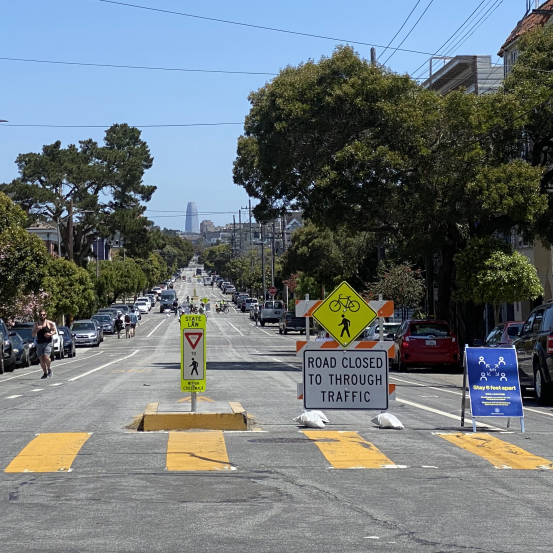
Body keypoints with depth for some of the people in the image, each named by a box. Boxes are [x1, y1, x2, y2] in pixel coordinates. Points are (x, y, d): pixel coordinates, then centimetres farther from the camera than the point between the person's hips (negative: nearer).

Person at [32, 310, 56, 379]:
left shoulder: (49, 323, 2)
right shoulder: (36, 324, 9)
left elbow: (54, 331, 9)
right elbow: (33, 334, 8)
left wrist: (50, 334, -11)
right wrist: (37, 329, -11)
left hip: (47, 343, -3)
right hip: (39, 343, 3)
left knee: (46, 357, -19)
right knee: (41, 359, 2)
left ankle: (49, 369, 7)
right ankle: (45, 373, 16)